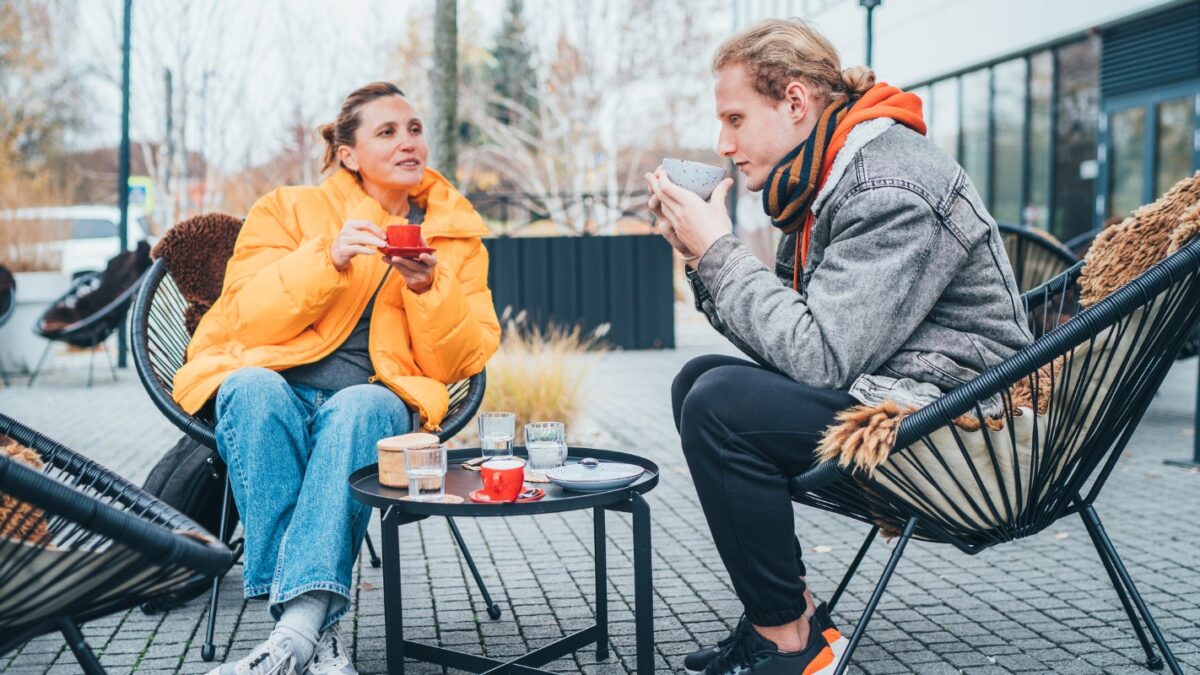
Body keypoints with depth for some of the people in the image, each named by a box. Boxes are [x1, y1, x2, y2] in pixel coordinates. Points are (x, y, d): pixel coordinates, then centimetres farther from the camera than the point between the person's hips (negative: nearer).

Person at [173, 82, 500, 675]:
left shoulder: (456, 234, 14)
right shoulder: (289, 210, 11)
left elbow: (457, 365, 7)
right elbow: (248, 322, -3)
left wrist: (430, 289, -11)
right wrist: (328, 258, -17)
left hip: (373, 400, 0)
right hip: (275, 387, 0)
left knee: (358, 407, -35)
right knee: (254, 388, -34)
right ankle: (315, 627, -36)